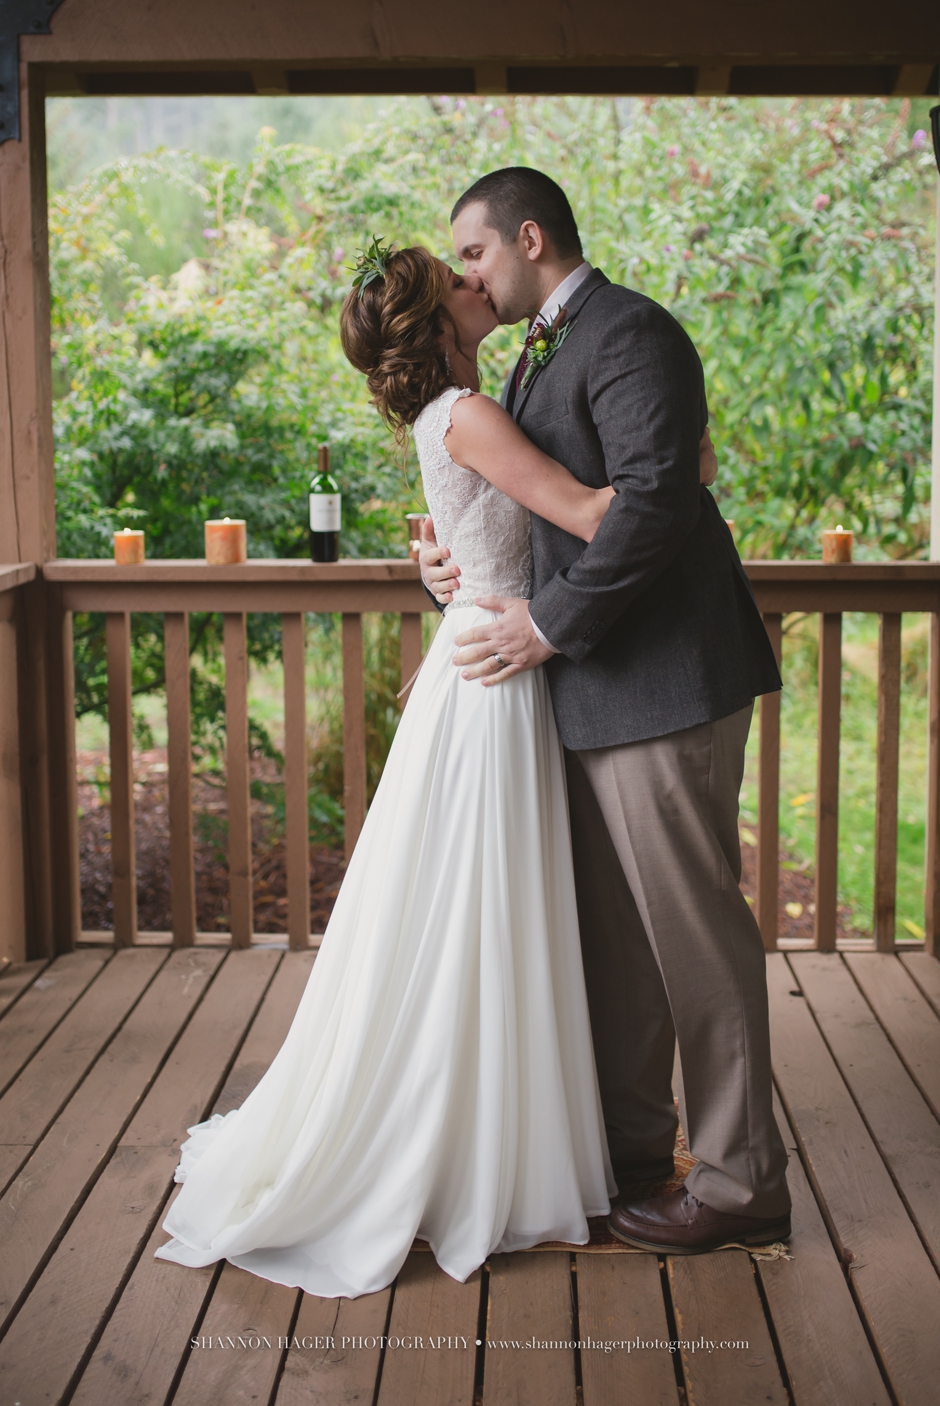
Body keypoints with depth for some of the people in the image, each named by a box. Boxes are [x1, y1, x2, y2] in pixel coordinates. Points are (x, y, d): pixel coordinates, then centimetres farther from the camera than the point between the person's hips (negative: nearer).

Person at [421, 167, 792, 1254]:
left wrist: (549, 625, -19)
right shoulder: (545, 355, 20)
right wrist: (454, 567, 1)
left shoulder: (630, 333, -11)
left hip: (658, 678, -10)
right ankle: (630, 1136, 31)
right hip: (591, 683, 10)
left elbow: (649, 500, -22)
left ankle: (741, 1181, 10)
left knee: (691, 923, -2)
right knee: (610, 922, 16)